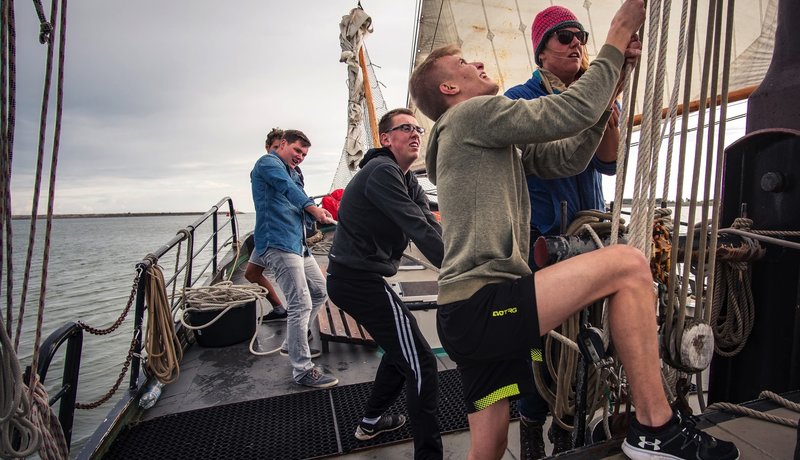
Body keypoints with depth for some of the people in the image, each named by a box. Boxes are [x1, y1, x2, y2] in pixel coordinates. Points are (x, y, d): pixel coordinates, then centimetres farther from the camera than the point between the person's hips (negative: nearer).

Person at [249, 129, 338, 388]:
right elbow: (287, 188, -24)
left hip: (297, 244, 10)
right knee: (300, 305, -12)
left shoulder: (292, 173, 26)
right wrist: (313, 208, -40)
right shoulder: (268, 162, -3)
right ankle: (303, 371, -3)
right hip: (278, 243, -10)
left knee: (320, 292, 15)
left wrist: (321, 215, 3)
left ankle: (292, 344, 30)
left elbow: (300, 209, 23)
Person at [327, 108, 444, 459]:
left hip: (354, 277, 11)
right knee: (421, 364, -7)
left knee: (402, 347, 25)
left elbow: (433, 228, -1)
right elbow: (419, 231, -26)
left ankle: (372, 421, 42)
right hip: (360, 280, -11)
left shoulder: (409, 180, 12)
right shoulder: (382, 171, -17)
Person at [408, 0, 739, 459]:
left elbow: (569, 157, 18)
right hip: (480, 306, -10)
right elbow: (572, 111, -10)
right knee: (628, 264, -13)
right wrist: (617, 38, 5)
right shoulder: (474, 113, -3)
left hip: (469, 315, 10)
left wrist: (615, 77, 14)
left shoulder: (499, 141, 26)